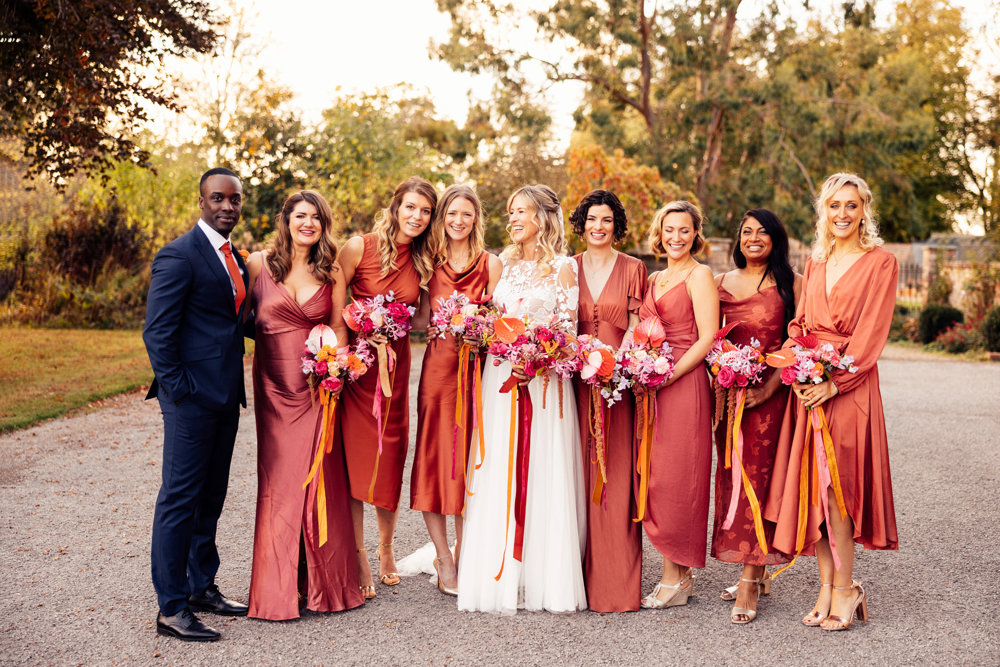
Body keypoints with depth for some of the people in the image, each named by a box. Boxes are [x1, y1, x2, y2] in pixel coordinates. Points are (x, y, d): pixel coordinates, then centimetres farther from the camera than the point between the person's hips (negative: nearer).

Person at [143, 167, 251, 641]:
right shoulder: (179, 256, -11)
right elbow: (157, 332, -14)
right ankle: (171, 608, 6)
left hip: (225, 397, 8)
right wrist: (178, 388, -16)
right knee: (180, 499, -2)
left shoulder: (235, 258, 15)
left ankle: (202, 586, 30)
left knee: (210, 498, 17)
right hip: (192, 399, -8)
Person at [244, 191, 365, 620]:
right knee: (278, 483, 1)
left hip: (317, 388, 2)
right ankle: (279, 589, 10)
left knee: (319, 480, 3)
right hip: (275, 387, -1)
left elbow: (338, 327, 10)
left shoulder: (330, 272, 7)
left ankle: (322, 583, 16)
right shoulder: (259, 263, 1)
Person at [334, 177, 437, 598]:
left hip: (396, 364, 4)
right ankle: (359, 559, 7)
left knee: (391, 455, 8)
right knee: (354, 455, -4)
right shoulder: (359, 248, -8)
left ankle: (386, 548, 28)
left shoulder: (422, 261, 5)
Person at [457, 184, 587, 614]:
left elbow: (568, 328, -3)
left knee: (544, 476, -4)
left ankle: (545, 579, 5)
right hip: (500, 377, 5)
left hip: (543, 378, -4)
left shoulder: (563, 267, 1)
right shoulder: (506, 263, 15)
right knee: (498, 477, 2)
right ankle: (503, 577, 9)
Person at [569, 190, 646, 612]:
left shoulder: (633, 269, 8)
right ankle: (580, 574, 7)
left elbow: (637, 325, 4)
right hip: (576, 382, 2)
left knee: (616, 475, -3)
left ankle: (617, 581, 2)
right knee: (579, 474, 0)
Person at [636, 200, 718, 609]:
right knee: (656, 478, 7)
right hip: (654, 385, 7)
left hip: (684, 384, -7)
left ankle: (675, 578, 4)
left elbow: (707, 339, -11)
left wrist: (667, 375, -19)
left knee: (674, 479, -5)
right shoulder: (654, 279, 19)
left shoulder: (699, 275, -4)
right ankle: (677, 574, 15)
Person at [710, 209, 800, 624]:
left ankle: (750, 582, -5)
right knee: (731, 475, 5)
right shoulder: (723, 283, 13)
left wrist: (769, 388, -14)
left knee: (758, 476, -8)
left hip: (770, 392, -4)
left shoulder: (789, 284, 1)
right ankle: (756, 574, 17)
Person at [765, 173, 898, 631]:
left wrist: (833, 382, -16)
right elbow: (799, 322, 14)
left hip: (849, 387, -5)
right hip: (808, 386, 5)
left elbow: (871, 334, -8)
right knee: (810, 485, 3)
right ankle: (826, 585, 12)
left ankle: (845, 589, 6)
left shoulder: (880, 263, -1)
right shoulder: (816, 262, 16)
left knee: (835, 484, -6)